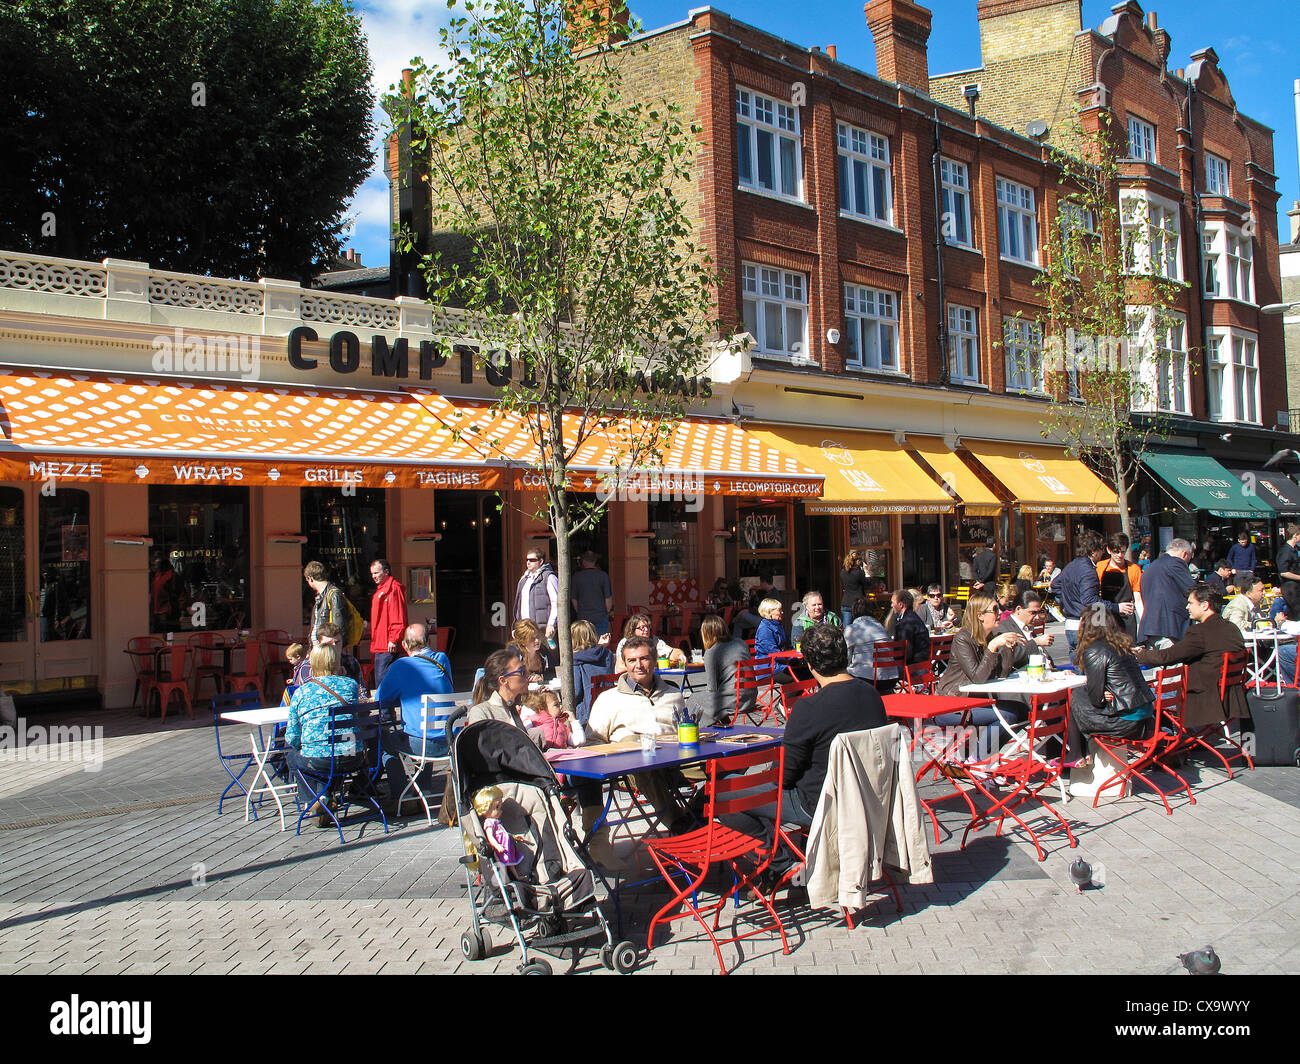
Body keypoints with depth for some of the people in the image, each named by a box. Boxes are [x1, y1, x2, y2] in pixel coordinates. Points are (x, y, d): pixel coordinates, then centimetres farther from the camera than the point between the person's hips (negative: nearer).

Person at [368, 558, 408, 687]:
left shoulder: (394, 588, -11)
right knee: (379, 680, 12)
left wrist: (393, 640, -21)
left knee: (382, 681, -12)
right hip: (379, 645, 10)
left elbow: (399, 619, -17)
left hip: (388, 647, -10)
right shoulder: (380, 590, 21)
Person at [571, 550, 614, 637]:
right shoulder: (603, 575, -6)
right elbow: (608, 598, -4)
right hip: (601, 617, -1)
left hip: (582, 617, 1)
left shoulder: (576, 576, -2)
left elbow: (574, 599, 4)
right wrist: (606, 613, 10)